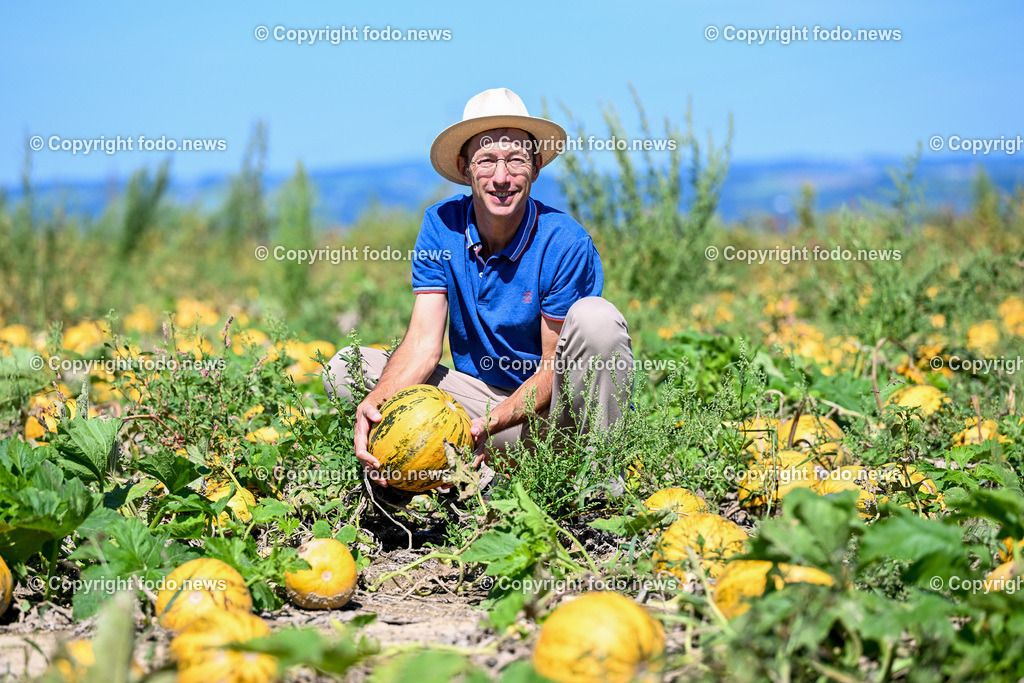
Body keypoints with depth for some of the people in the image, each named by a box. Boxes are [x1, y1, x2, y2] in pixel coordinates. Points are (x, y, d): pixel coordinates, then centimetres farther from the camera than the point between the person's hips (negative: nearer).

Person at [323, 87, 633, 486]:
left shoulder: (565, 243, -18)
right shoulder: (440, 226, -6)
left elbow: (554, 368, -15)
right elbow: (423, 342, -11)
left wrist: (489, 425, -33)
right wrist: (374, 403, -31)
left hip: (552, 408, -4)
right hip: (481, 394, 4)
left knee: (594, 317, -32)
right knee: (346, 367, -11)